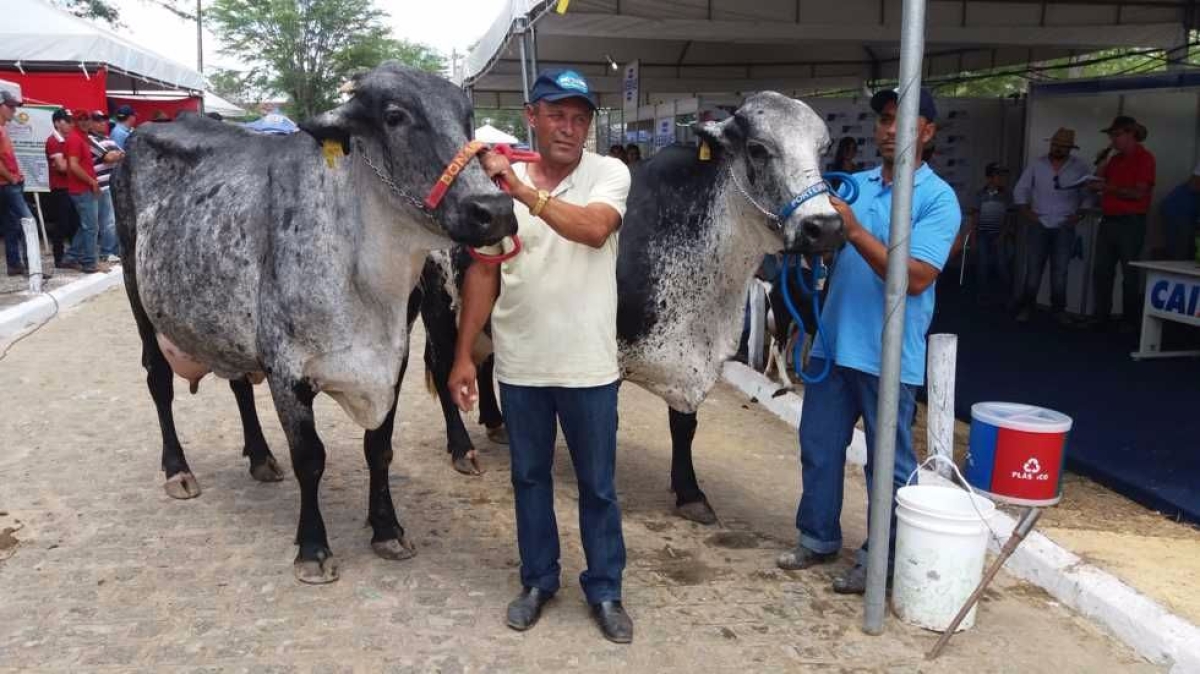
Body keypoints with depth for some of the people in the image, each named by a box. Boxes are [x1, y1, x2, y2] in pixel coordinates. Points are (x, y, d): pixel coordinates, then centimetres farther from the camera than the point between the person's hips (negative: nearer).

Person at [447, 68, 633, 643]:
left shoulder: (610, 173, -5)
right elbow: (482, 272, 2)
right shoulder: (499, 177, -1)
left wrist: (524, 191, -30)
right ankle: (537, 581, 35)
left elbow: (593, 228, -27)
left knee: (597, 486, 11)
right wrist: (463, 355, 1)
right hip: (519, 368, 2)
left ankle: (605, 590, 28)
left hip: (588, 368, -2)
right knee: (530, 478, 16)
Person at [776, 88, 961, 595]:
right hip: (833, 343, 6)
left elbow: (916, 277, -20)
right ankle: (818, 538, 33)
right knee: (818, 448, 15)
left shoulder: (938, 198, -9)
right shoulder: (852, 185, 9)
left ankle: (880, 559, 22)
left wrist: (855, 231, -25)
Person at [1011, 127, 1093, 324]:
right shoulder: (1037, 164, 4)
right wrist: (1026, 212, -1)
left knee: (1060, 271, 1)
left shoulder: (1080, 167, 2)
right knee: (1033, 269, 0)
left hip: (1064, 228, 0)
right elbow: (1020, 190, 8)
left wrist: (1078, 214, -3)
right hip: (1038, 225, 0)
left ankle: (1059, 310, 10)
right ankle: (1025, 308, 7)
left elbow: (1090, 194, 6)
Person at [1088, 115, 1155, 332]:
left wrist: (1108, 188, -15)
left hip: (1131, 223, -7)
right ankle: (1101, 316, 12)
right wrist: (1102, 162, 0)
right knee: (1101, 271, 6)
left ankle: (1131, 321, 7)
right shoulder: (1115, 158, 14)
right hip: (1108, 221, 7)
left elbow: (1138, 193, -14)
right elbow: (1097, 183, 11)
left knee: (1129, 274, -1)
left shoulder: (1144, 158, -7)